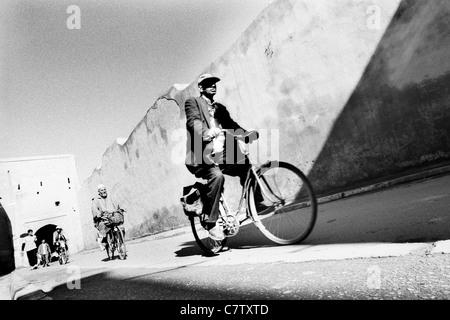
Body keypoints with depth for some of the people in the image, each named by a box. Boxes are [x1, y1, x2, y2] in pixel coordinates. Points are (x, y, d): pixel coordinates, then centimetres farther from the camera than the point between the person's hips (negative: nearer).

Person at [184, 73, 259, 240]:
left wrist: (247, 133, -9)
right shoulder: (193, 102, 7)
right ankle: (211, 222, -20)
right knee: (217, 176, -31)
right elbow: (193, 121, -12)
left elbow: (232, 125, 13)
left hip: (221, 157, 6)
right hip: (202, 156, -6)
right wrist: (206, 133, -35)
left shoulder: (221, 108, 25)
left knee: (247, 166, -10)